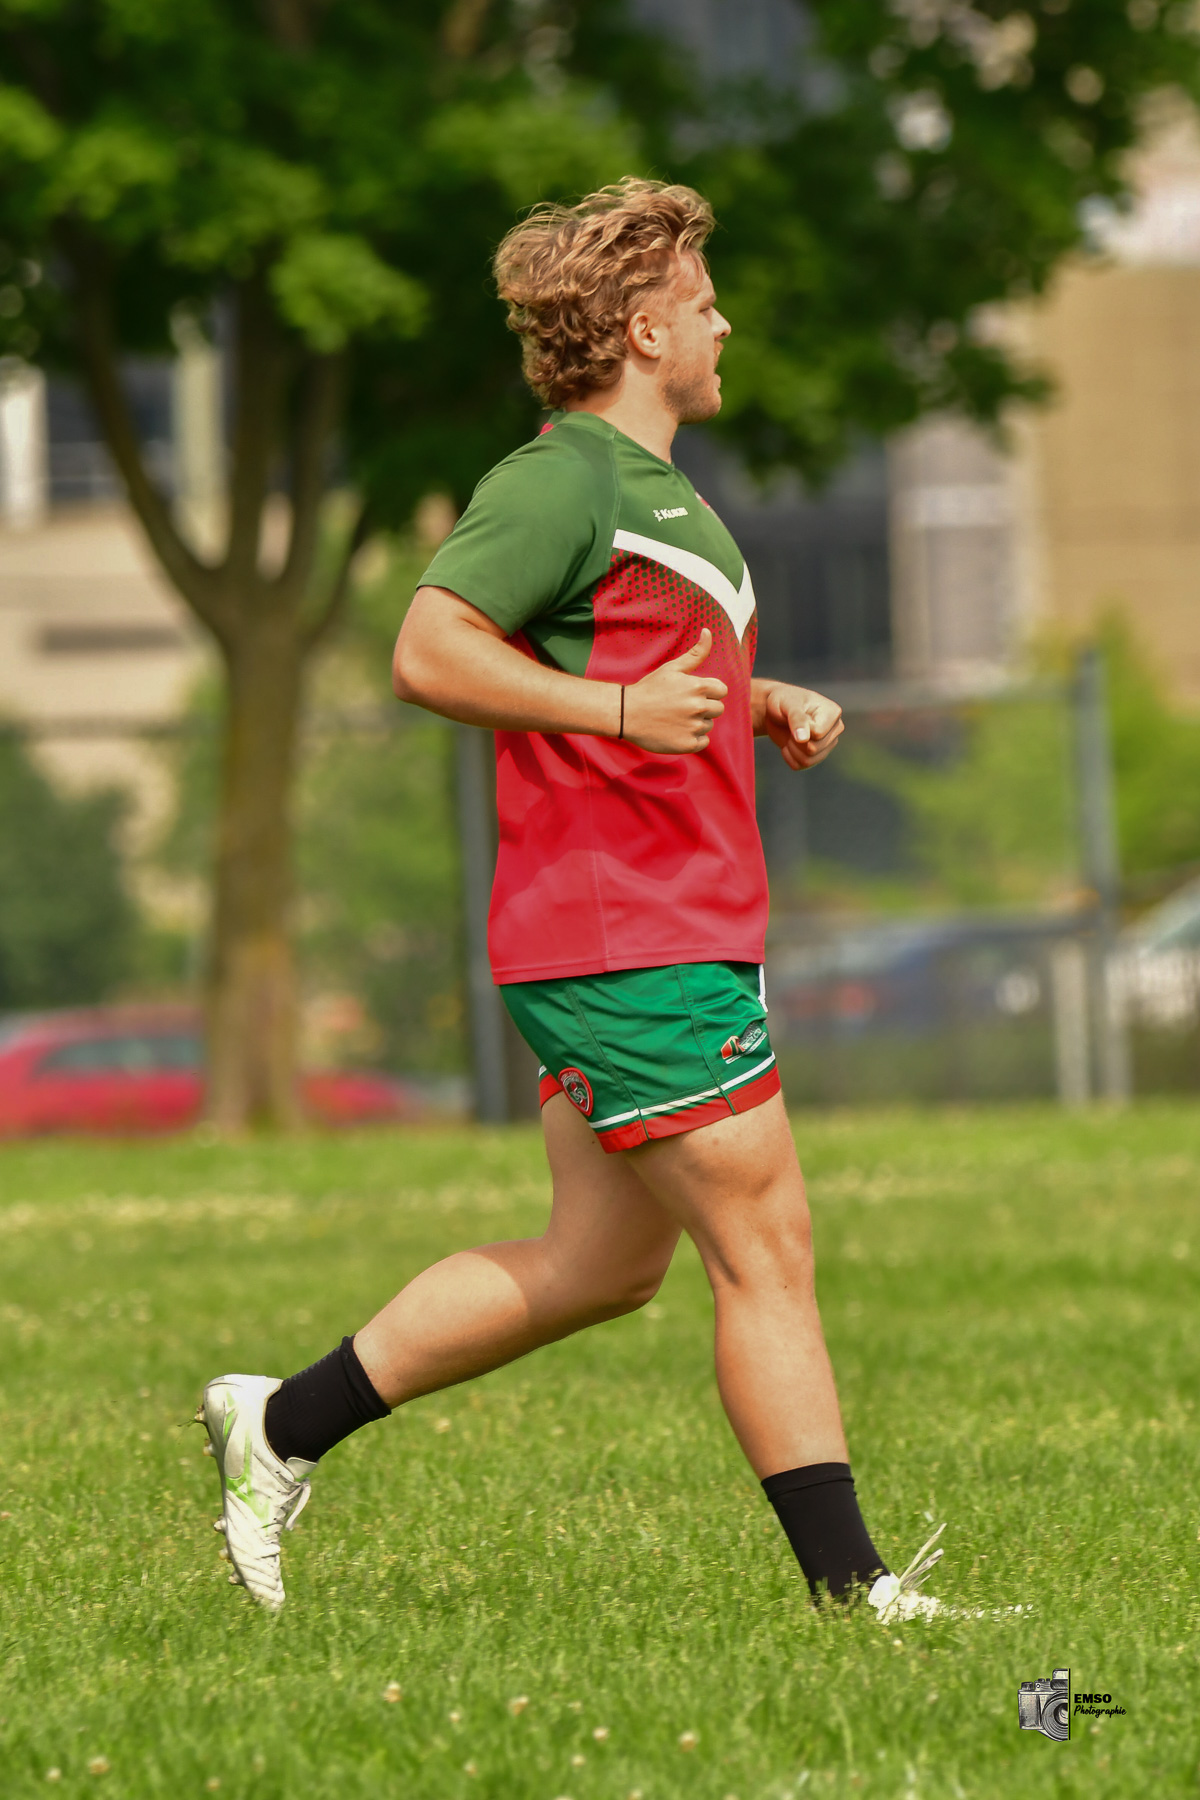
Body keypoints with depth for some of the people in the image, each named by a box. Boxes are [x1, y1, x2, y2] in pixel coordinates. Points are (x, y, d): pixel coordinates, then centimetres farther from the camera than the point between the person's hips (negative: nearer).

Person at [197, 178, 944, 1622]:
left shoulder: (653, 487, 20)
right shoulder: (561, 478, -12)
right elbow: (428, 653, -20)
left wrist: (770, 711, 14)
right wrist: (621, 710, -23)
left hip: (680, 933, 11)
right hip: (627, 944, -11)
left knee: (604, 1262, 13)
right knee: (767, 1249, -8)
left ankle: (283, 1425, 21)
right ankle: (853, 1591, -4)